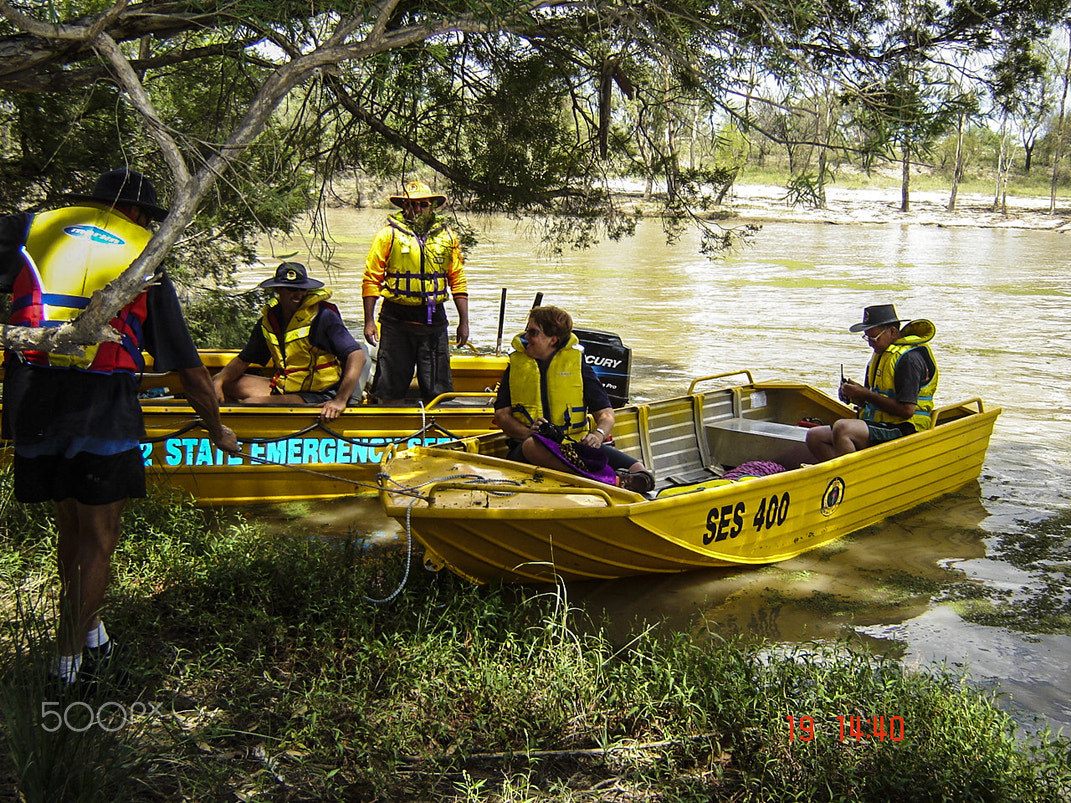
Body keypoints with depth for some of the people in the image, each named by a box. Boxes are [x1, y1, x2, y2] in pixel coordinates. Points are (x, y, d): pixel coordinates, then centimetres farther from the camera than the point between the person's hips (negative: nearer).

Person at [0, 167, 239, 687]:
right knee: (98, 537, 8)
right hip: (103, 407, -3)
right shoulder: (143, 259, 9)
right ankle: (70, 659, 13)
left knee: (70, 524, 20)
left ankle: (89, 629, 33)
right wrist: (217, 429, 21)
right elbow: (190, 370, 10)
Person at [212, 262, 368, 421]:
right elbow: (243, 361, 14)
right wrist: (218, 382, -6)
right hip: (282, 388, 8)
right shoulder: (269, 320, 4)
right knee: (223, 383, 7)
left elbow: (357, 356, -23)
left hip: (317, 399, -7)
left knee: (250, 403, -25)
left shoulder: (323, 317, -16)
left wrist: (340, 401, -31)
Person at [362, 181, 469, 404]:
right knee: (391, 387, 3)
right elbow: (371, 279, 0)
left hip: (434, 319, 2)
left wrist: (463, 321, 9)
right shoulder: (389, 234, -1)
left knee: (438, 387, 7)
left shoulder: (447, 236, 9)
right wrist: (369, 321, -5)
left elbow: (458, 281, 12)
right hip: (396, 320, -2)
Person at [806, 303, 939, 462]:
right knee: (814, 436, -4)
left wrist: (866, 394, -16)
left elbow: (907, 410, -21)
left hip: (903, 431, -10)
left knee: (841, 427, -33)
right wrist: (855, 396, -3)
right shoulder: (881, 353, 16)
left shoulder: (909, 358, -13)